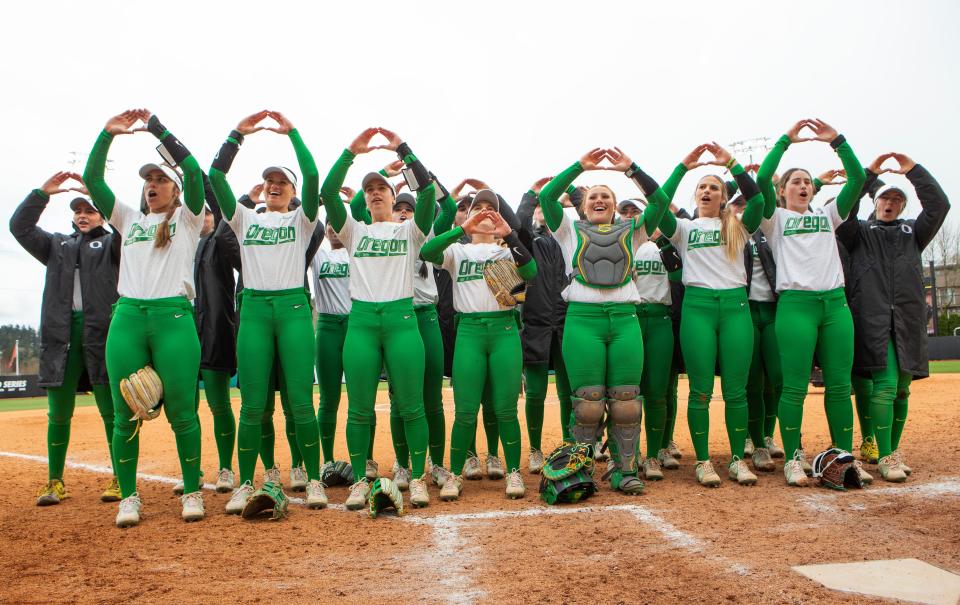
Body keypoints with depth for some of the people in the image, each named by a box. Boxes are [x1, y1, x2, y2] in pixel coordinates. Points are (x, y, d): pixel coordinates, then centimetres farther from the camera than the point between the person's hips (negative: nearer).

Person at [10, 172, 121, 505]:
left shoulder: (111, 243, 12)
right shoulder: (57, 244, 22)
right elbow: (19, 227, 10)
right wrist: (42, 193, -1)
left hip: (102, 334, -3)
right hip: (60, 335, 4)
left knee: (111, 411, -3)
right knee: (58, 413, 6)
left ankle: (121, 480, 3)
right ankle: (55, 482, 15)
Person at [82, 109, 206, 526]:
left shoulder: (187, 219, 11)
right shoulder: (130, 220, 22)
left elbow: (194, 172, -4)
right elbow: (92, 180, 14)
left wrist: (157, 128, -4)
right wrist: (107, 135, 3)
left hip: (174, 317, -4)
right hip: (127, 318, 4)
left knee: (182, 412, -2)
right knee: (125, 415, 3)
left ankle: (192, 493, 9)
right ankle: (128, 498, 13)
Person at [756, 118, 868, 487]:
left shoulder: (827, 216, 20)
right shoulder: (776, 219, 10)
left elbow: (858, 179, 10)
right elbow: (762, 180, -5)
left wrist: (836, 141, 3)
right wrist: (785, 141, -3)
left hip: (835, 302, 4)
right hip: (796, 304, -4)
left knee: (839, 385, 2)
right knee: (795, 387, -6)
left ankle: (845, 457, 9)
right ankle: (793, 460, 1)